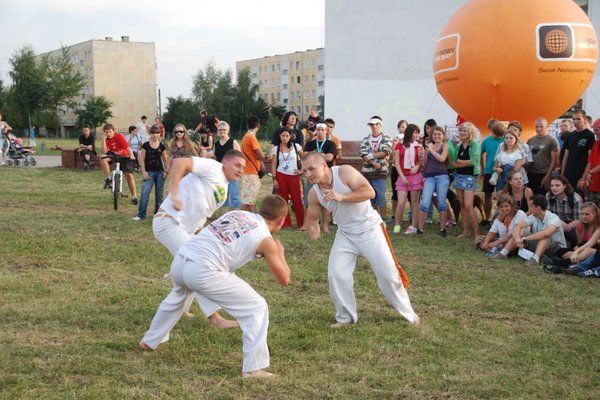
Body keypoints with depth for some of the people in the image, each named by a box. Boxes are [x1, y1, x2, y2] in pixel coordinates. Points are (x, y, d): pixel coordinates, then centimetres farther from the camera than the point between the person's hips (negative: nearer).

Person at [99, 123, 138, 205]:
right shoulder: (107, 139, -4)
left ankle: (134, 196, -4)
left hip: (125, 156, -4)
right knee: (103, 157, -24)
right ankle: (108, 179, -17)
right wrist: (104, 139, -21)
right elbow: (104, 152, -15)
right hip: (114, 156, 4)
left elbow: (127, 146, -30)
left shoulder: (119, 136, -18)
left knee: (129, 175, -15)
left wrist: (132, 155, -47)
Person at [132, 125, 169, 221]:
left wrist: (166, 171, 2)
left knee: (159, 194, 7)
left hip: (160, 172, 2)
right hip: (149, 172, -2)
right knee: (144, 193, -10)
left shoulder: (162, 146, 5)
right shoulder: (146, 145, -2)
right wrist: (144, 172, -8)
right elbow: (142, 159, -2)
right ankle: (141, 214, -7)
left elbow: (165, 160, 11)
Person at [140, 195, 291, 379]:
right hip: (204, 272, -7)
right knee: (257, 308, 6)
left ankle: (149, 341, 55)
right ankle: (254, 369, 0)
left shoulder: (237, 213, 22)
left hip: (179, 260, 7)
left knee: (177, 296, 40)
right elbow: (284, 280, 14)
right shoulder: (266, 240, 6)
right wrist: (280, 253, 31)